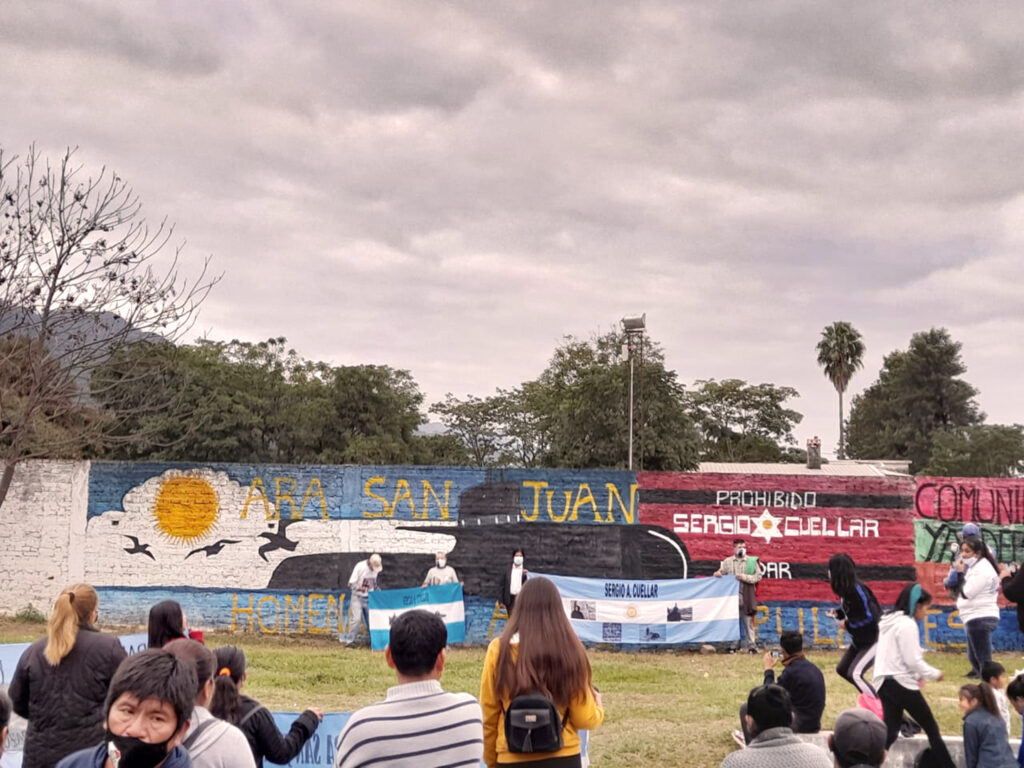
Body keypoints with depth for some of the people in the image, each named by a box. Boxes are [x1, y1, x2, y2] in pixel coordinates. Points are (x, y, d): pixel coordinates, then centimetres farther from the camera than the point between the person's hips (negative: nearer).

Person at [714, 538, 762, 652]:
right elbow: (721, 572, 8)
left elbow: (758, 576, 1)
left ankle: (752, 644, 5)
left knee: (749, 621, 0)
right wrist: (717, 574, -16)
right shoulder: (727, 562, 10)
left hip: (746, 597, -1)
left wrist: (745, 577, -12)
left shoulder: (752, 561, 6)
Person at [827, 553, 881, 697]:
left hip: (873, 640, -10)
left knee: (854, 673, -17)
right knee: (842, 669, 16)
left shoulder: (857, 589, -25)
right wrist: (838, 614, -2)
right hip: (859, 640, 10)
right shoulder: (845, 588, 1)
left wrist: (848, 625, -19)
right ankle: (870, 696, 27)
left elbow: (870, 616, -28)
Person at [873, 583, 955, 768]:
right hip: (902, 683, -8)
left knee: (890, 732, 6)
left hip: (884, 682, 8)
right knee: (932, 728, 5)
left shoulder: (889, 621, 14)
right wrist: (935, 674, -3)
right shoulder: (907, 625, -14)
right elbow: (913, 660, -17)